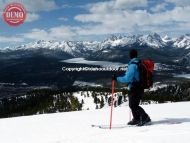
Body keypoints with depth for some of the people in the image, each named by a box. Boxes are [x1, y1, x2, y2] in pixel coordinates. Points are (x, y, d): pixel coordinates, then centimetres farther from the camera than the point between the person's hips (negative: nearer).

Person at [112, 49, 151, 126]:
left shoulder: (132, 65, -18)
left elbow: (127, 78, -24)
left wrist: (116, 78, -15)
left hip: (134, 89, -9)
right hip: (140, 88, 9)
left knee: (133, 105, -5)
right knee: (133, 104, 18)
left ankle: (145, 117, -9)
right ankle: (136, 119, 25)